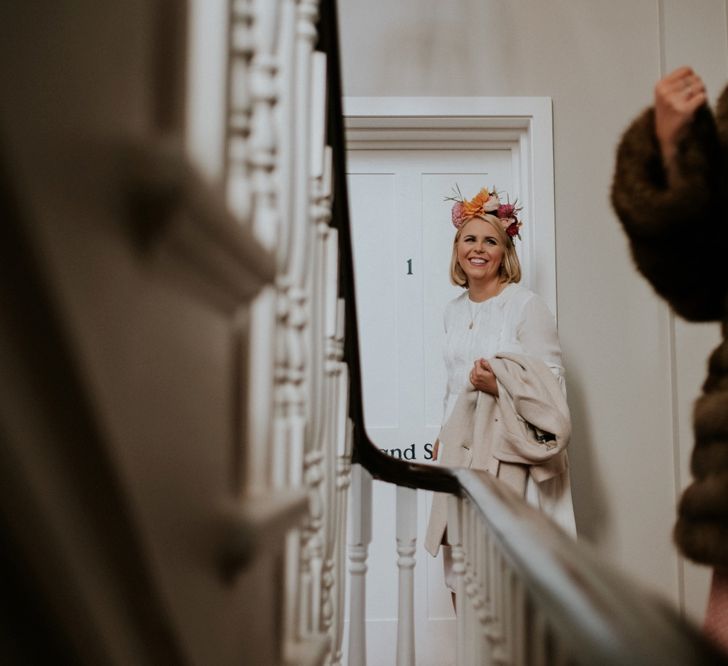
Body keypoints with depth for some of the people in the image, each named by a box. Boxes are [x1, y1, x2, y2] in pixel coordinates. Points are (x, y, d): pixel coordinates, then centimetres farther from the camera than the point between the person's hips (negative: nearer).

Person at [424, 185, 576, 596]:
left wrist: (500, 385, -25)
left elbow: (550, 384, -10)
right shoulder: (455, 310, 13)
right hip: (461, 452, 6)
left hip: (510, 456, -6)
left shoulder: (526, 305, -7)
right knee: (461, 571, 7)